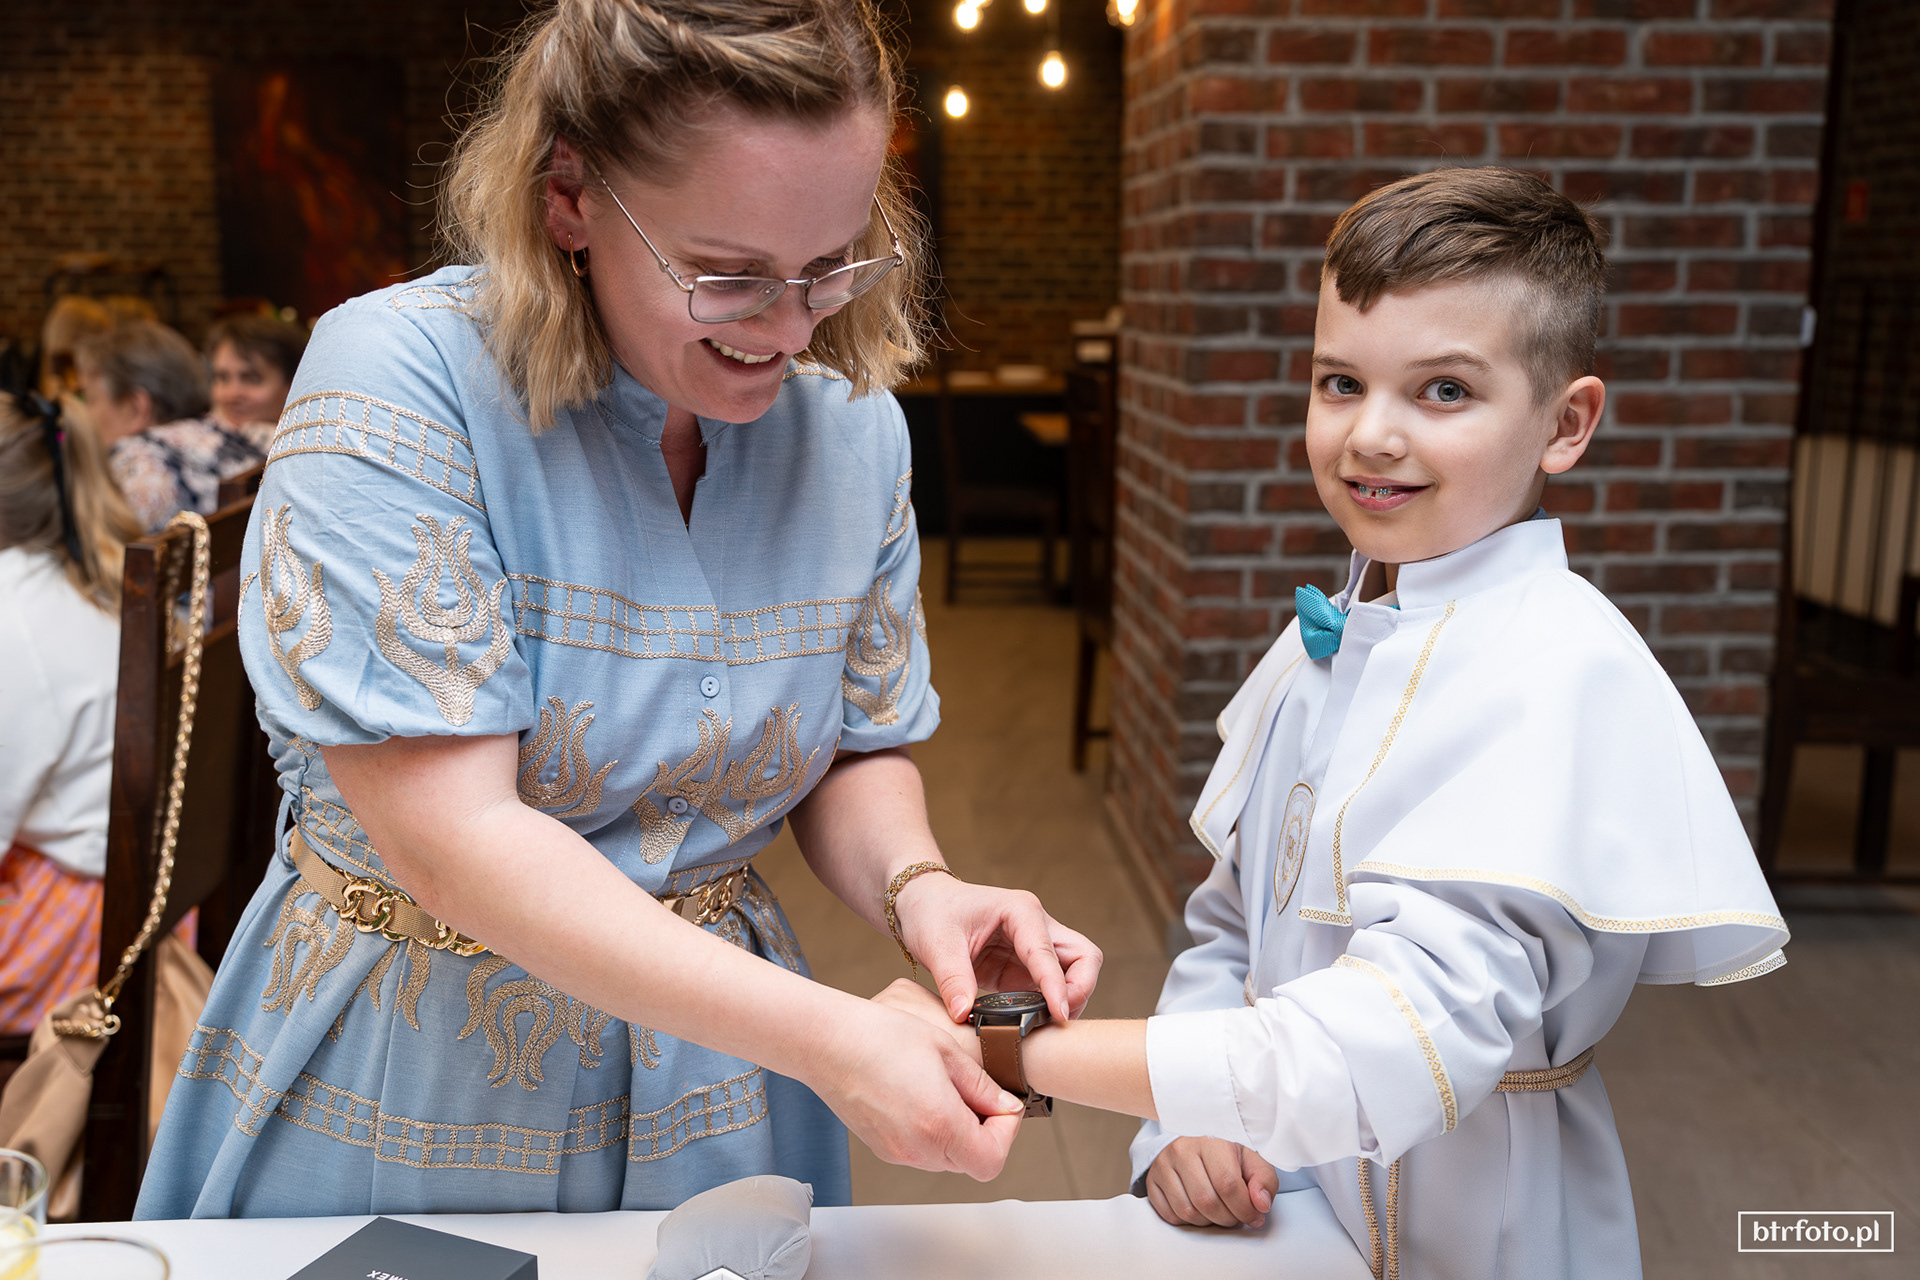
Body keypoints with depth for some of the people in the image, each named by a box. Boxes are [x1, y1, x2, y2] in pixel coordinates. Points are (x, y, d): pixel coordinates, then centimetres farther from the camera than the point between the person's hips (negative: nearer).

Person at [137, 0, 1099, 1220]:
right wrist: (816, 1031, -33)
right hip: (405, 1091, -3)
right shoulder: (394, 384, -22)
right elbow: (450, 834, -28)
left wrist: (913, 884, -20)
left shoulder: (853, 425, -6)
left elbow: (862, 751, 2)